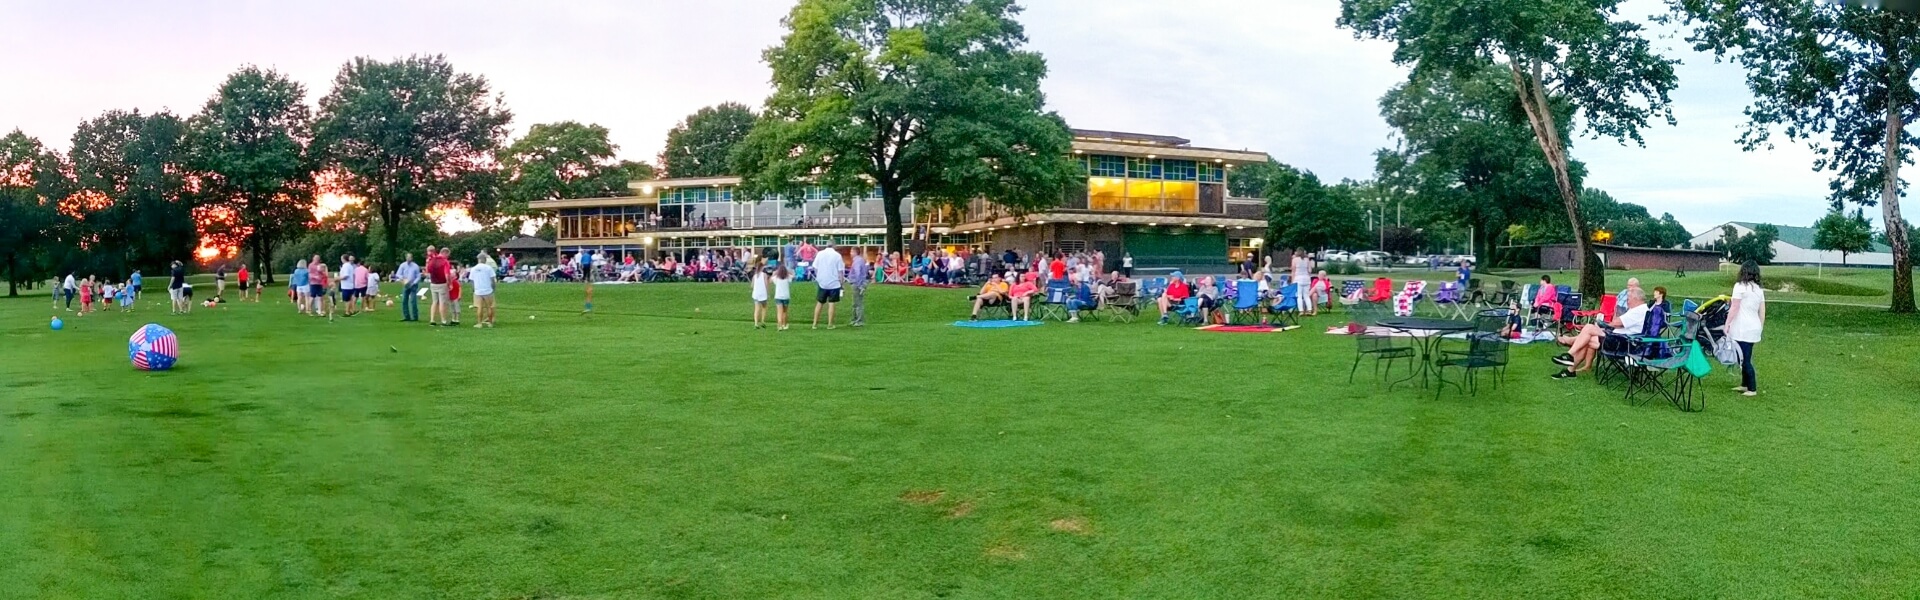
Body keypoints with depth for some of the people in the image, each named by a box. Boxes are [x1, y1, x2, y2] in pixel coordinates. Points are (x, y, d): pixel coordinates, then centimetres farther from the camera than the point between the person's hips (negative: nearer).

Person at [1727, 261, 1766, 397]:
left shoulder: (1740, 286, -8)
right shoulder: (1759, 289, 12)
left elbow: (1734, 308, -11)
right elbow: (1762, 312, 13)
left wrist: (1727, 324, -7)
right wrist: (1760, 330, 20)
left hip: (1742, 329, -8)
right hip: (1753, 329, 8)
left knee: (1744, 360, -4)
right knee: (1745, 358, 17)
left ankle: (1752, 389, -4)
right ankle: (1745, 385, 25)